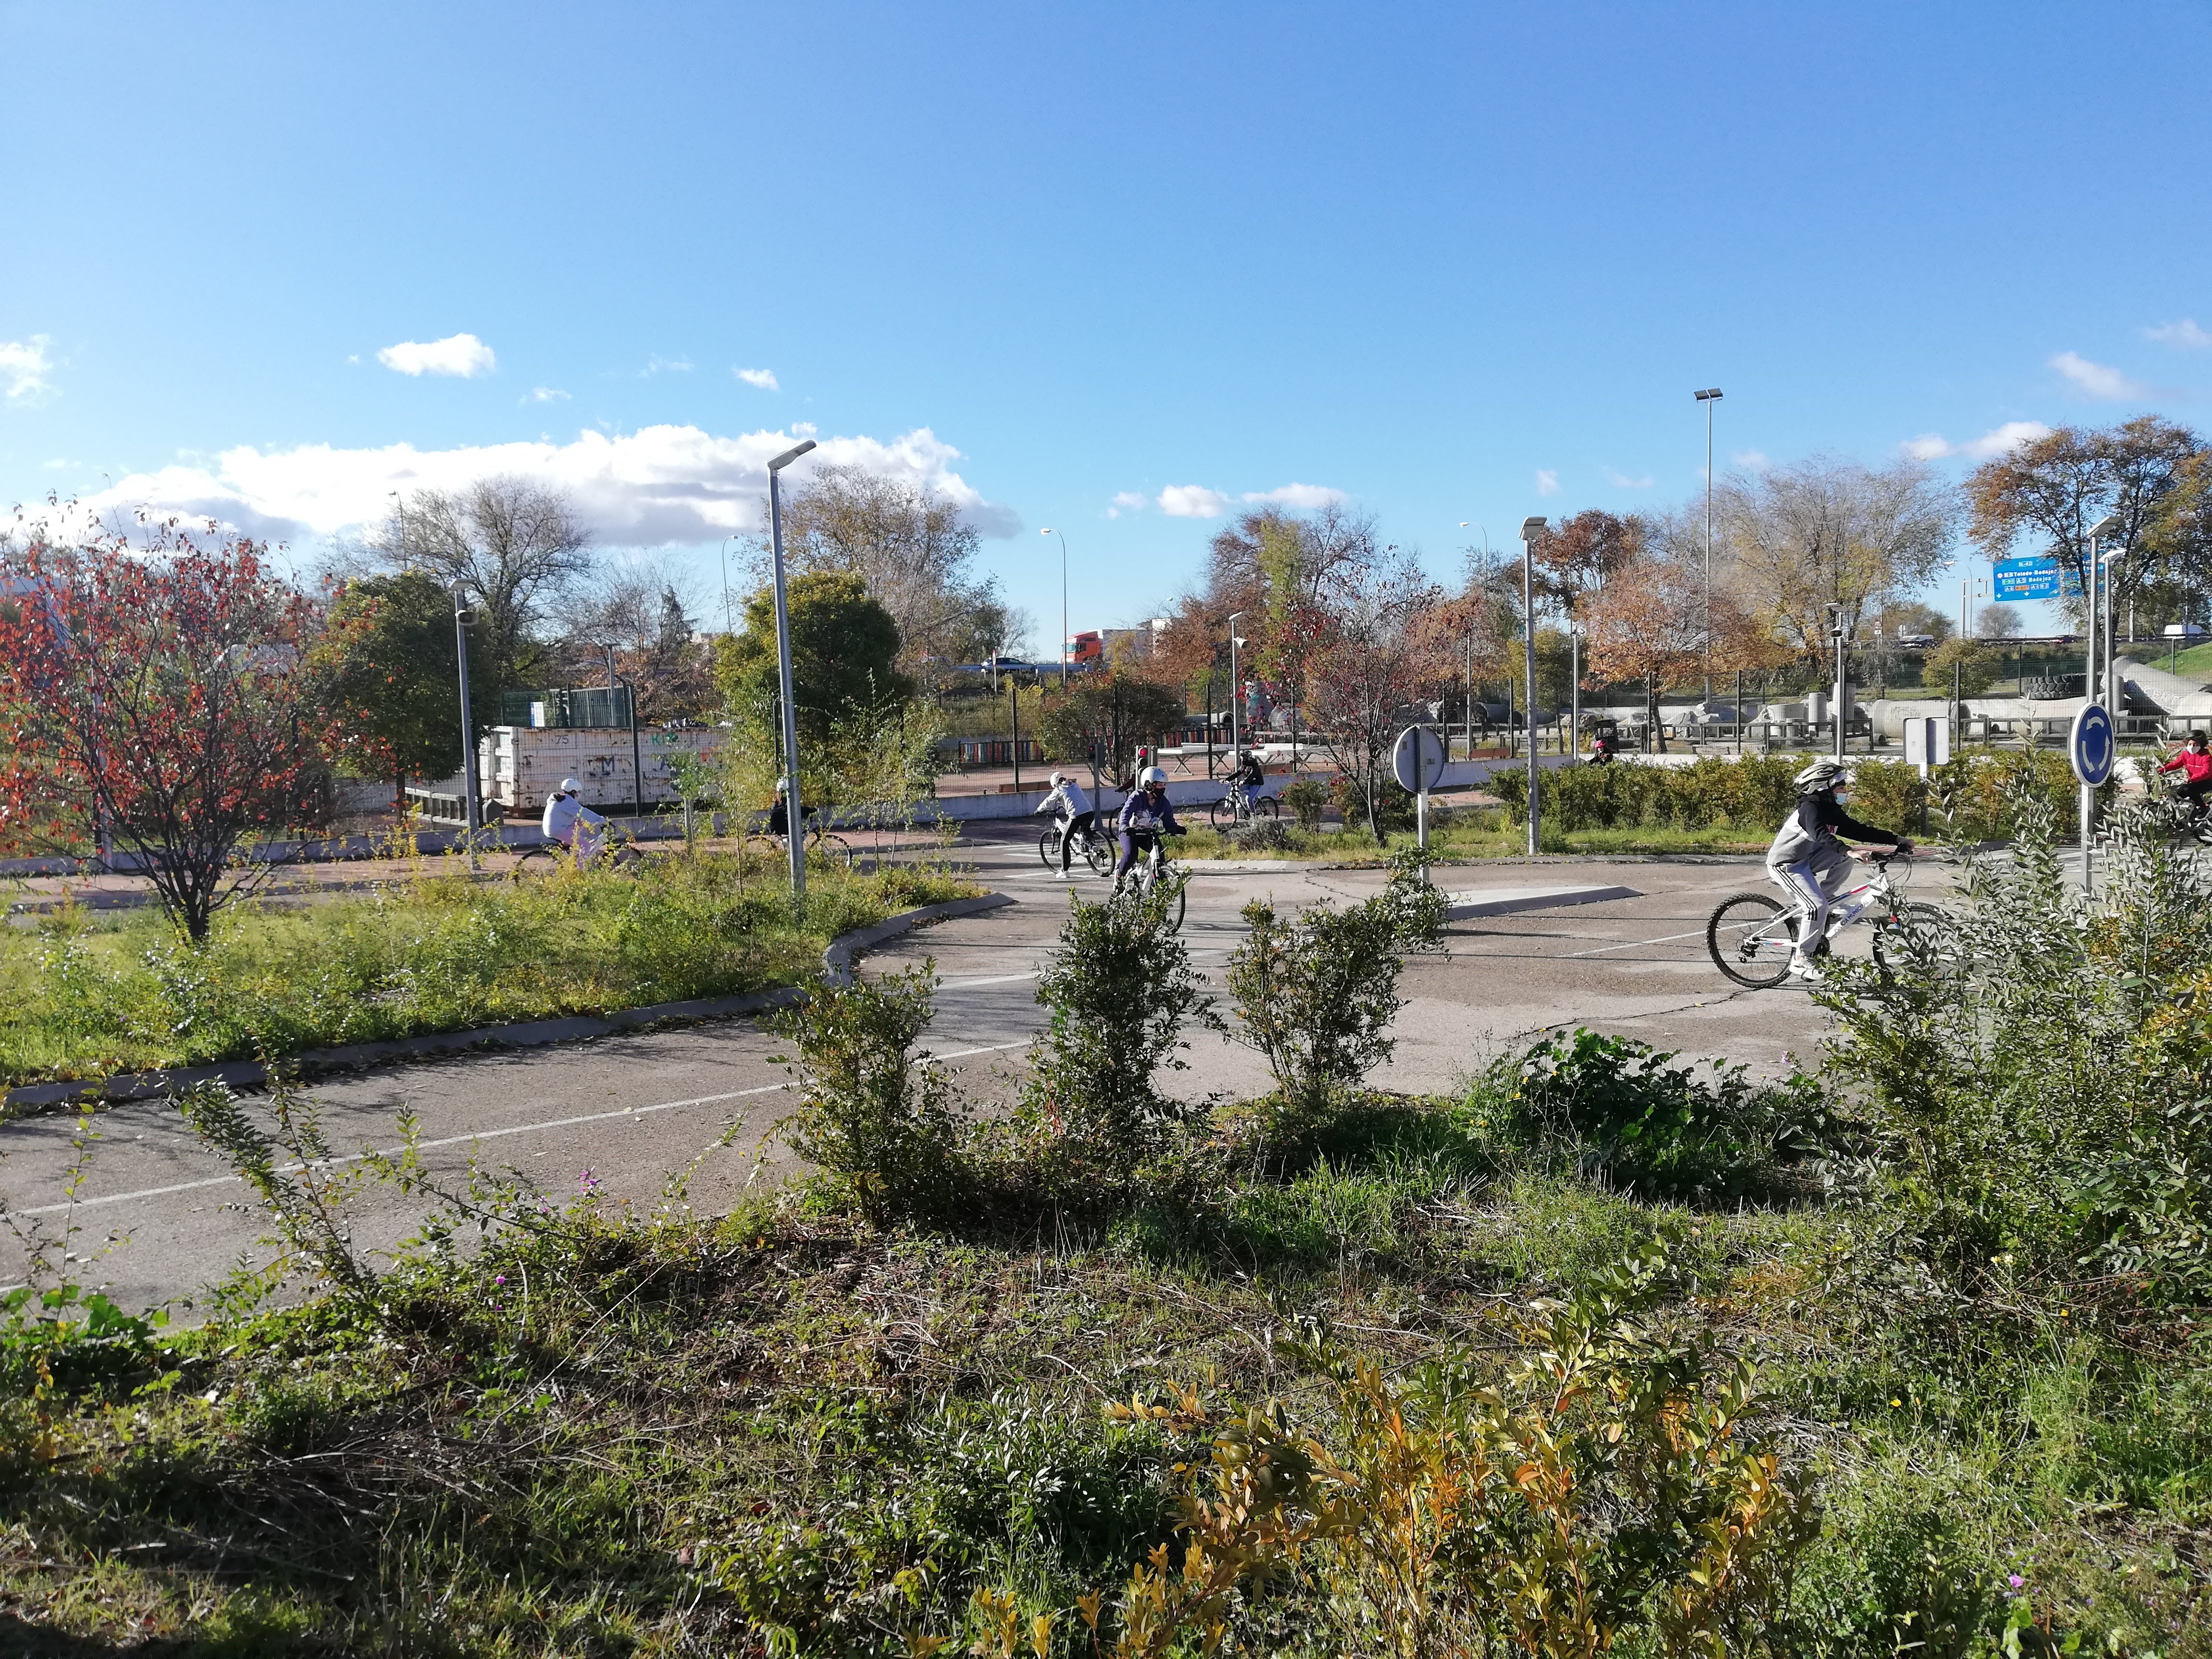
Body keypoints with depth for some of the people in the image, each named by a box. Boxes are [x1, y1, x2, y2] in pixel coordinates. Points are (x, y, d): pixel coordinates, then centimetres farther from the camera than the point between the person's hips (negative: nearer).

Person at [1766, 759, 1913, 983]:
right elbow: (1821, 835, -40)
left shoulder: (1832, 812, 5)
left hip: (1804, 859, 9)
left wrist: (1895, 840, 3)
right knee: (1818, 906, -18)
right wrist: (1849, 850, -52)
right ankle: (1801, 960, -10)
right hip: (1785, 865, -9)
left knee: (1844, 861, -3)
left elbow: (1858, 830, 7)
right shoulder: (1810, 809, -23)